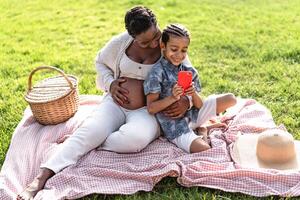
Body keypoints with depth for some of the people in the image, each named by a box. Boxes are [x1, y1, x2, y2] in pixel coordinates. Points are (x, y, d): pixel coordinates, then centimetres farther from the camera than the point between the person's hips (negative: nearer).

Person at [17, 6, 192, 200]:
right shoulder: (121, 42, -3)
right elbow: (100, 62, 16)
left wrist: (186, 101, -20)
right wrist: (110, 83, -4)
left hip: (148, 110, -1)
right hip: (116, 102, 2)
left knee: (136, 137, -37)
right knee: (88, 131, -27)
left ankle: (80, 144, -15)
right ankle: (39, 180, -30)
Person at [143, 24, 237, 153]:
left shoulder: (189, 71, 4)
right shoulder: (157, 73, -13)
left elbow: (199, 106, 5)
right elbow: (151, 108, -14)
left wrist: (194, 94, -17)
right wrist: (172, 98, -27)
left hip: (193, 115, 7)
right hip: (175, 125, -6)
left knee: (231, 99, 3)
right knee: (203, 149, -30)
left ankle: (202, 128, 14)